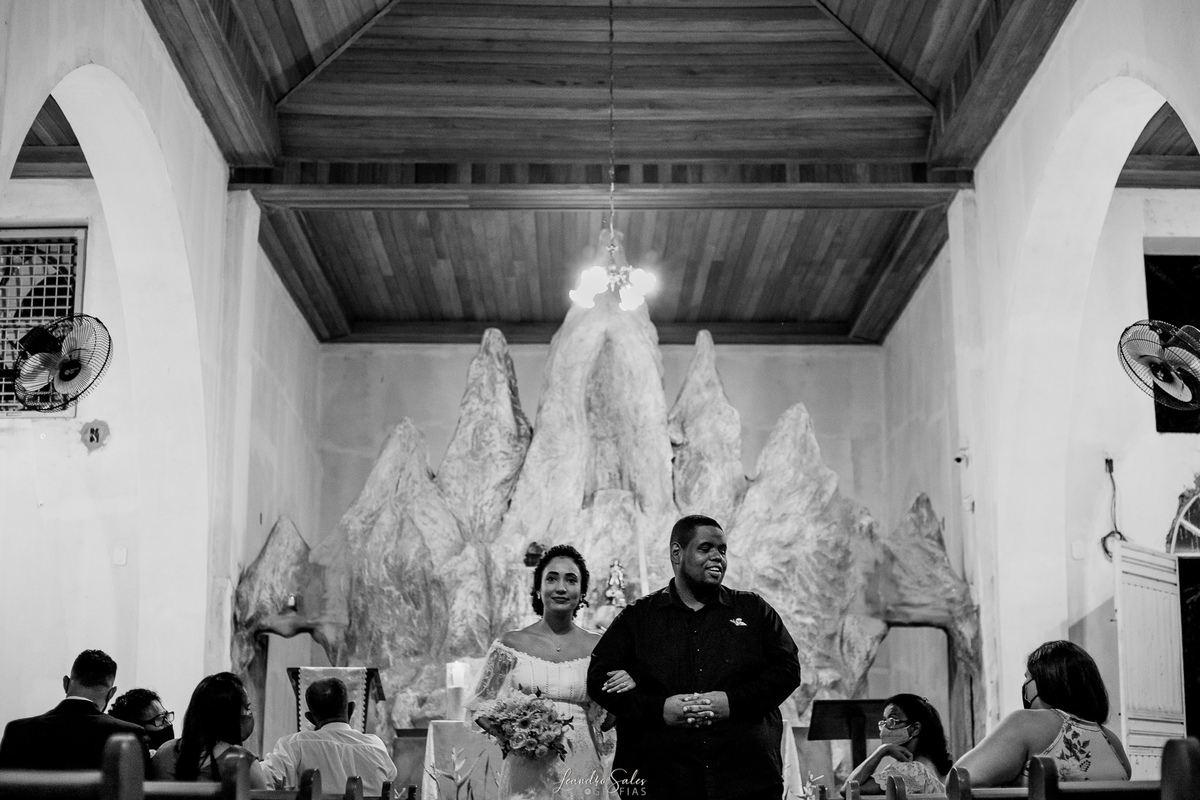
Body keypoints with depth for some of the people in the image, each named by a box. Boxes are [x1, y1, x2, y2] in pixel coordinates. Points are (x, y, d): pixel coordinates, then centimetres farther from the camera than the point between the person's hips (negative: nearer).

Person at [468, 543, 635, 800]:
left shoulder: (597, 647, 2)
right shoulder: (511, 645, -1)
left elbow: (605, 718, 10)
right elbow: (480, 706, 5)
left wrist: (626, 688, -10)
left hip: (581, 774, 1)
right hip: (528, 773, -1)